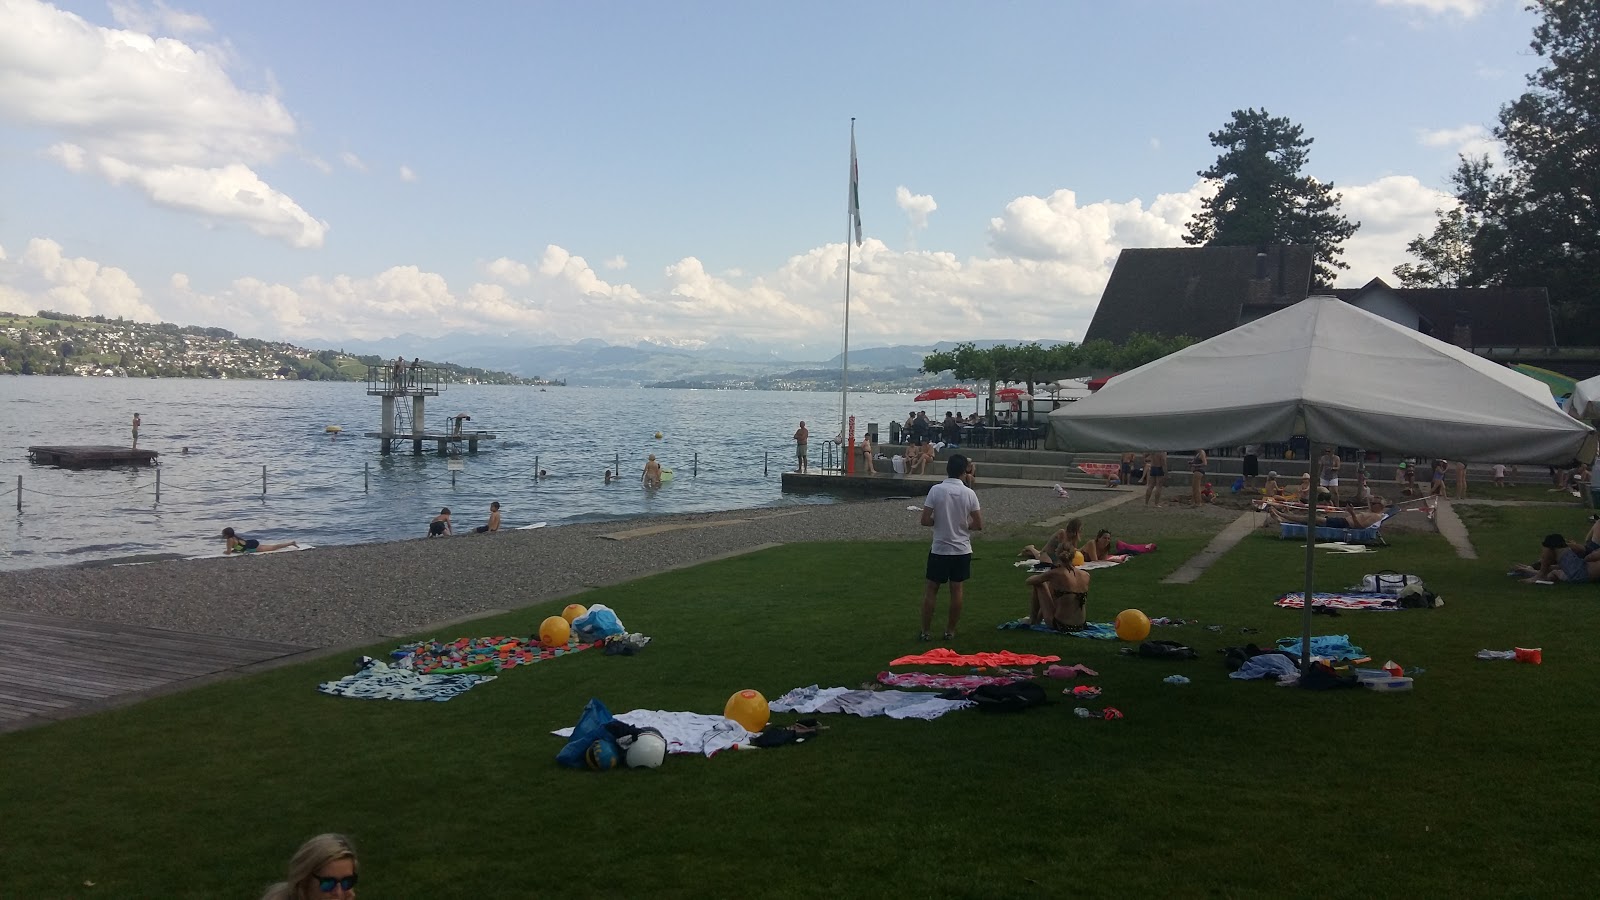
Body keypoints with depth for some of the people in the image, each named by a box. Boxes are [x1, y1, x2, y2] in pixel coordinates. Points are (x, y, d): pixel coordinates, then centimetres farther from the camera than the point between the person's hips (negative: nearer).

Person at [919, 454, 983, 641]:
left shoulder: (936, 490, -11)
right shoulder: (969, 493, -8)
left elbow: (925, 521, -11)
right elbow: (979, 525, -4)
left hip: (939, 549, -1)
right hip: (962, 550, 1)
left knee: (930, 590, 8)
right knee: (957, 590, 10)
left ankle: (926, 631, 11)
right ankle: (950, 631, 16)